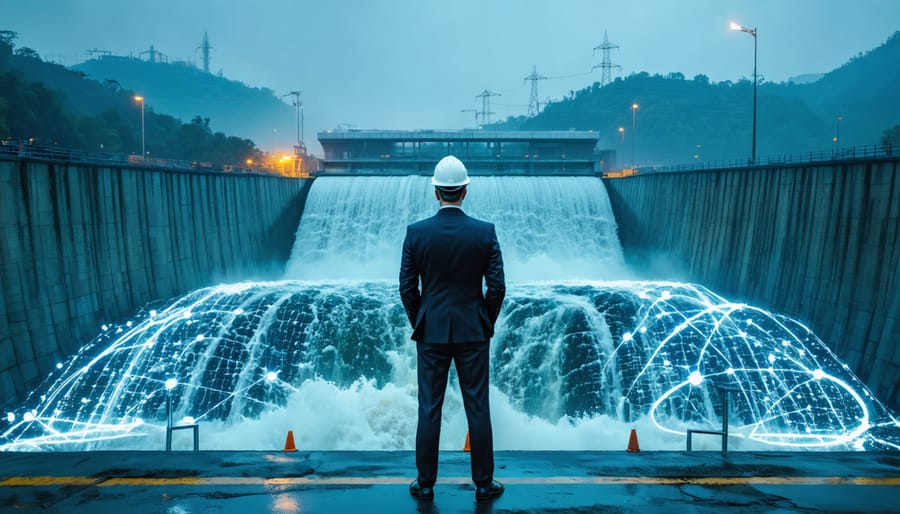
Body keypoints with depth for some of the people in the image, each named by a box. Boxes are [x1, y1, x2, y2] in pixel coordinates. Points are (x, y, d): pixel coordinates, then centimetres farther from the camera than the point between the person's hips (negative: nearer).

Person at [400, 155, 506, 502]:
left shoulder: (416, 232, -7)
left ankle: (425, 484, 17)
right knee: (478, 409, 8)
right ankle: (483, 483, 17)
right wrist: (487, 324, 8)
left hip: (431, 332, 0)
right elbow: (497, 287, -7)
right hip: (473, 332, 0)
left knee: (429, 410, 8)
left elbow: (407, 287, -4)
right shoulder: (485, 232, -8)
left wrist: (419, 324, 11)